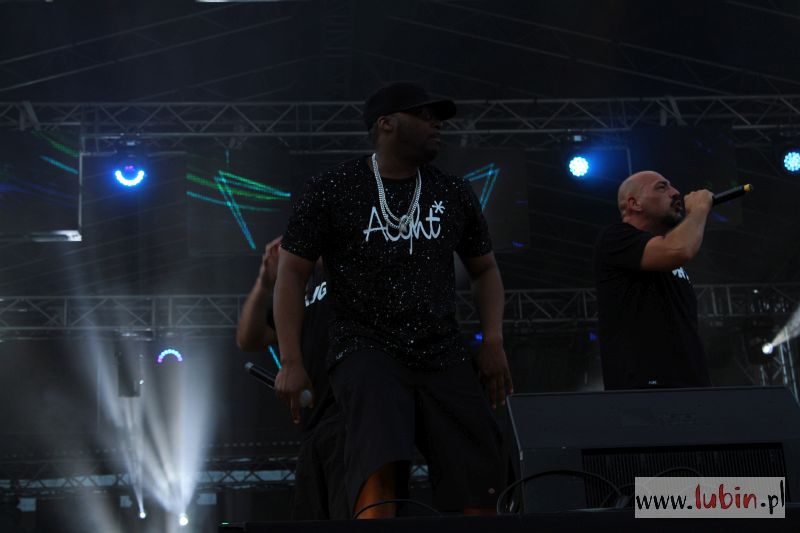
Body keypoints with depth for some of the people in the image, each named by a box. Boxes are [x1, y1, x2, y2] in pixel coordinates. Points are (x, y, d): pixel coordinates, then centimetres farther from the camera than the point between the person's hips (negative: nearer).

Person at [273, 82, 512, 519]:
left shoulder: (454, 194, 12)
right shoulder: (332, 190, 1)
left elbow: (484, 269, 21)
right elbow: (292, 273, 2)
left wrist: (493, 341, 6)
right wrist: (291, 363, -5)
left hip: (442, 354, 4)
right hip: (367, 348, -4)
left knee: (479, 488, -3)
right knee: (380, 468, -29)